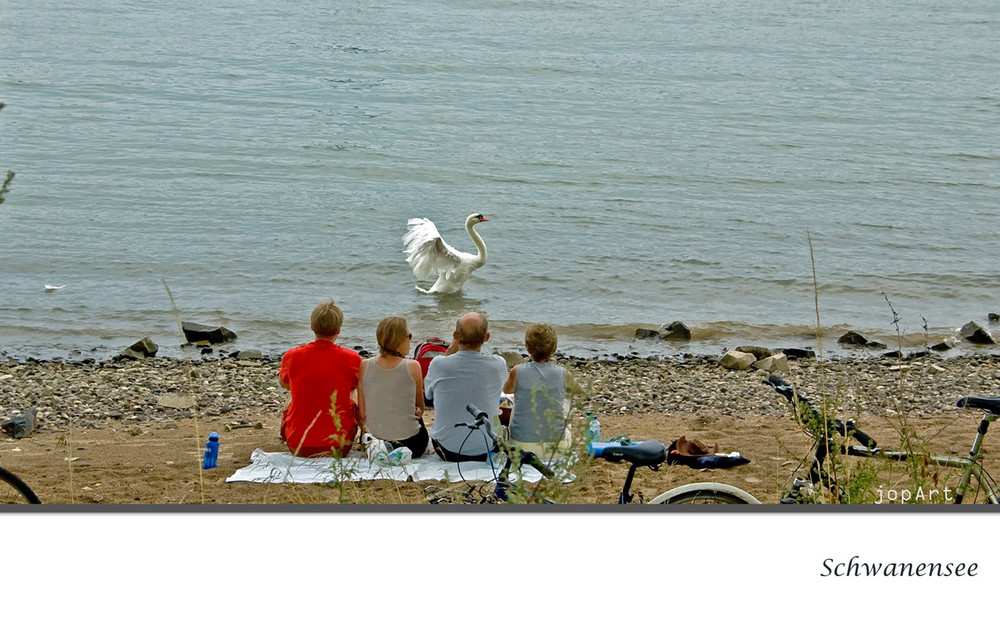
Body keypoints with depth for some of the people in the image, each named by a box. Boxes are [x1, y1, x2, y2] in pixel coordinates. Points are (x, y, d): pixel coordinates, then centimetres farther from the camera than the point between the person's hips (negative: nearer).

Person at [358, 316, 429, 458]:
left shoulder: (364, 366, -6)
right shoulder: (412, 367, -11)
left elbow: (362, 414, -2)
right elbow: (420, 409, 3)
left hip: (376, 439, 3)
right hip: (410, 441, -3)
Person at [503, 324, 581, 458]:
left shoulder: (518, 372, -8)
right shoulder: (562, 374, -6)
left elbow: (507, 390, 16)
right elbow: (579, 390, 18)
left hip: (522, 446, 0)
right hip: (556, 449, 0)